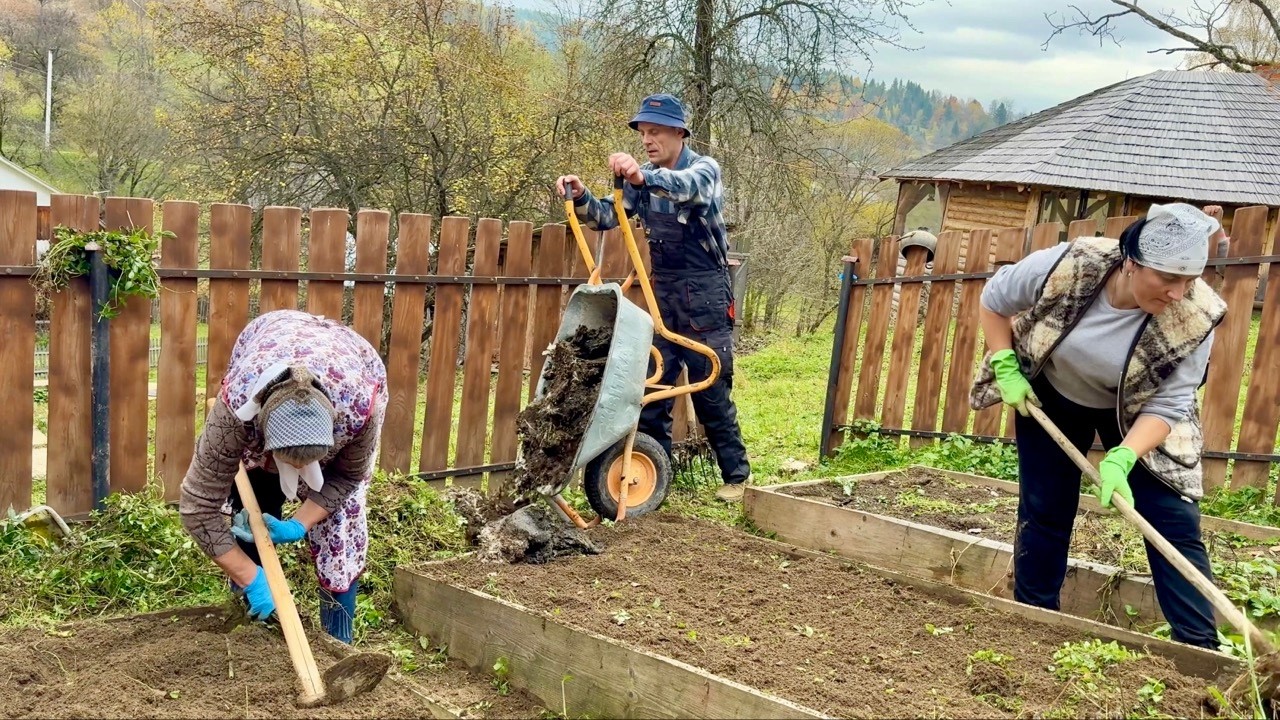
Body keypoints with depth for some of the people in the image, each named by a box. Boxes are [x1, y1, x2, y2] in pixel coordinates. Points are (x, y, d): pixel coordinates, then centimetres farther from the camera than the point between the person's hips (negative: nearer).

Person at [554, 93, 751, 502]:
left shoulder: (704, 168, -9)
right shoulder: (644, 180, 9)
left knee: (711, 393, -2)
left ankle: (737, 476, 11)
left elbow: (686, 186, -33)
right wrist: (580, 197, -19)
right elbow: (608, 217, 3)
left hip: (705, 296, -6)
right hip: (662, 292, 6)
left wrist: (642, 176, -53)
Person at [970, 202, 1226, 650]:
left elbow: (1166, 406, -27)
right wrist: (1006, 369, -18)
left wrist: (1121, 460, -41)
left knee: (1175, 524, -7)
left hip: (1136, 415, 0)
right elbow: (993, 302, -13)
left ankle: (1201, 648, 2)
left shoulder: (1194, 319, -31)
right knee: (1043, 512, 5)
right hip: (1052, 396, 0)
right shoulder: (1066, 266, -32)